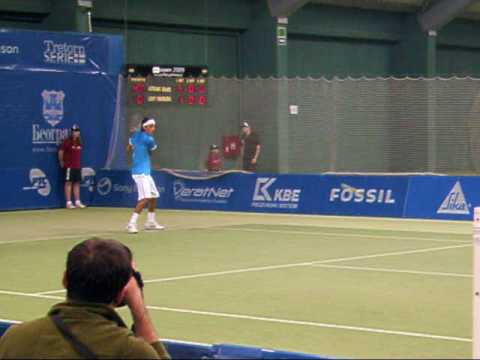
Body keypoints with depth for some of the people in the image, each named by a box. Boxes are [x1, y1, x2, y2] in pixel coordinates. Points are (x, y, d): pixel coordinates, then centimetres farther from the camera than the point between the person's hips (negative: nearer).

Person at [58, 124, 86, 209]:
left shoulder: (79, 142, 10)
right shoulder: (67, 141, -10)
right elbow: (60, 152, -9)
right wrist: (61, 162, -3)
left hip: (77, 166, 7)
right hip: (69, 166, -7)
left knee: (77, 183, 8)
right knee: (68, 183, -4)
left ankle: (77, 202, 13)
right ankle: (68, 203, -3)